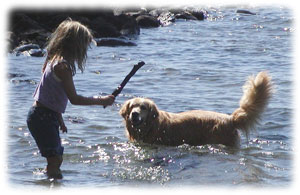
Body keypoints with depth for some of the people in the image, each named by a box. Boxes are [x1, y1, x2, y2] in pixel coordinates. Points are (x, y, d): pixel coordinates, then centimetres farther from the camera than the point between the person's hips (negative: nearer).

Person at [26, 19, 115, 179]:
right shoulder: (62, 65, -18)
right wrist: (101, 101, -11)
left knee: (56, 159, 15)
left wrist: (60, 120, 24)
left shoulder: (55, 60, 12)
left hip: (45, 116, 10)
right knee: (54, 159, -11)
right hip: (43, 118, -10)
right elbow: (74, 98, -20)